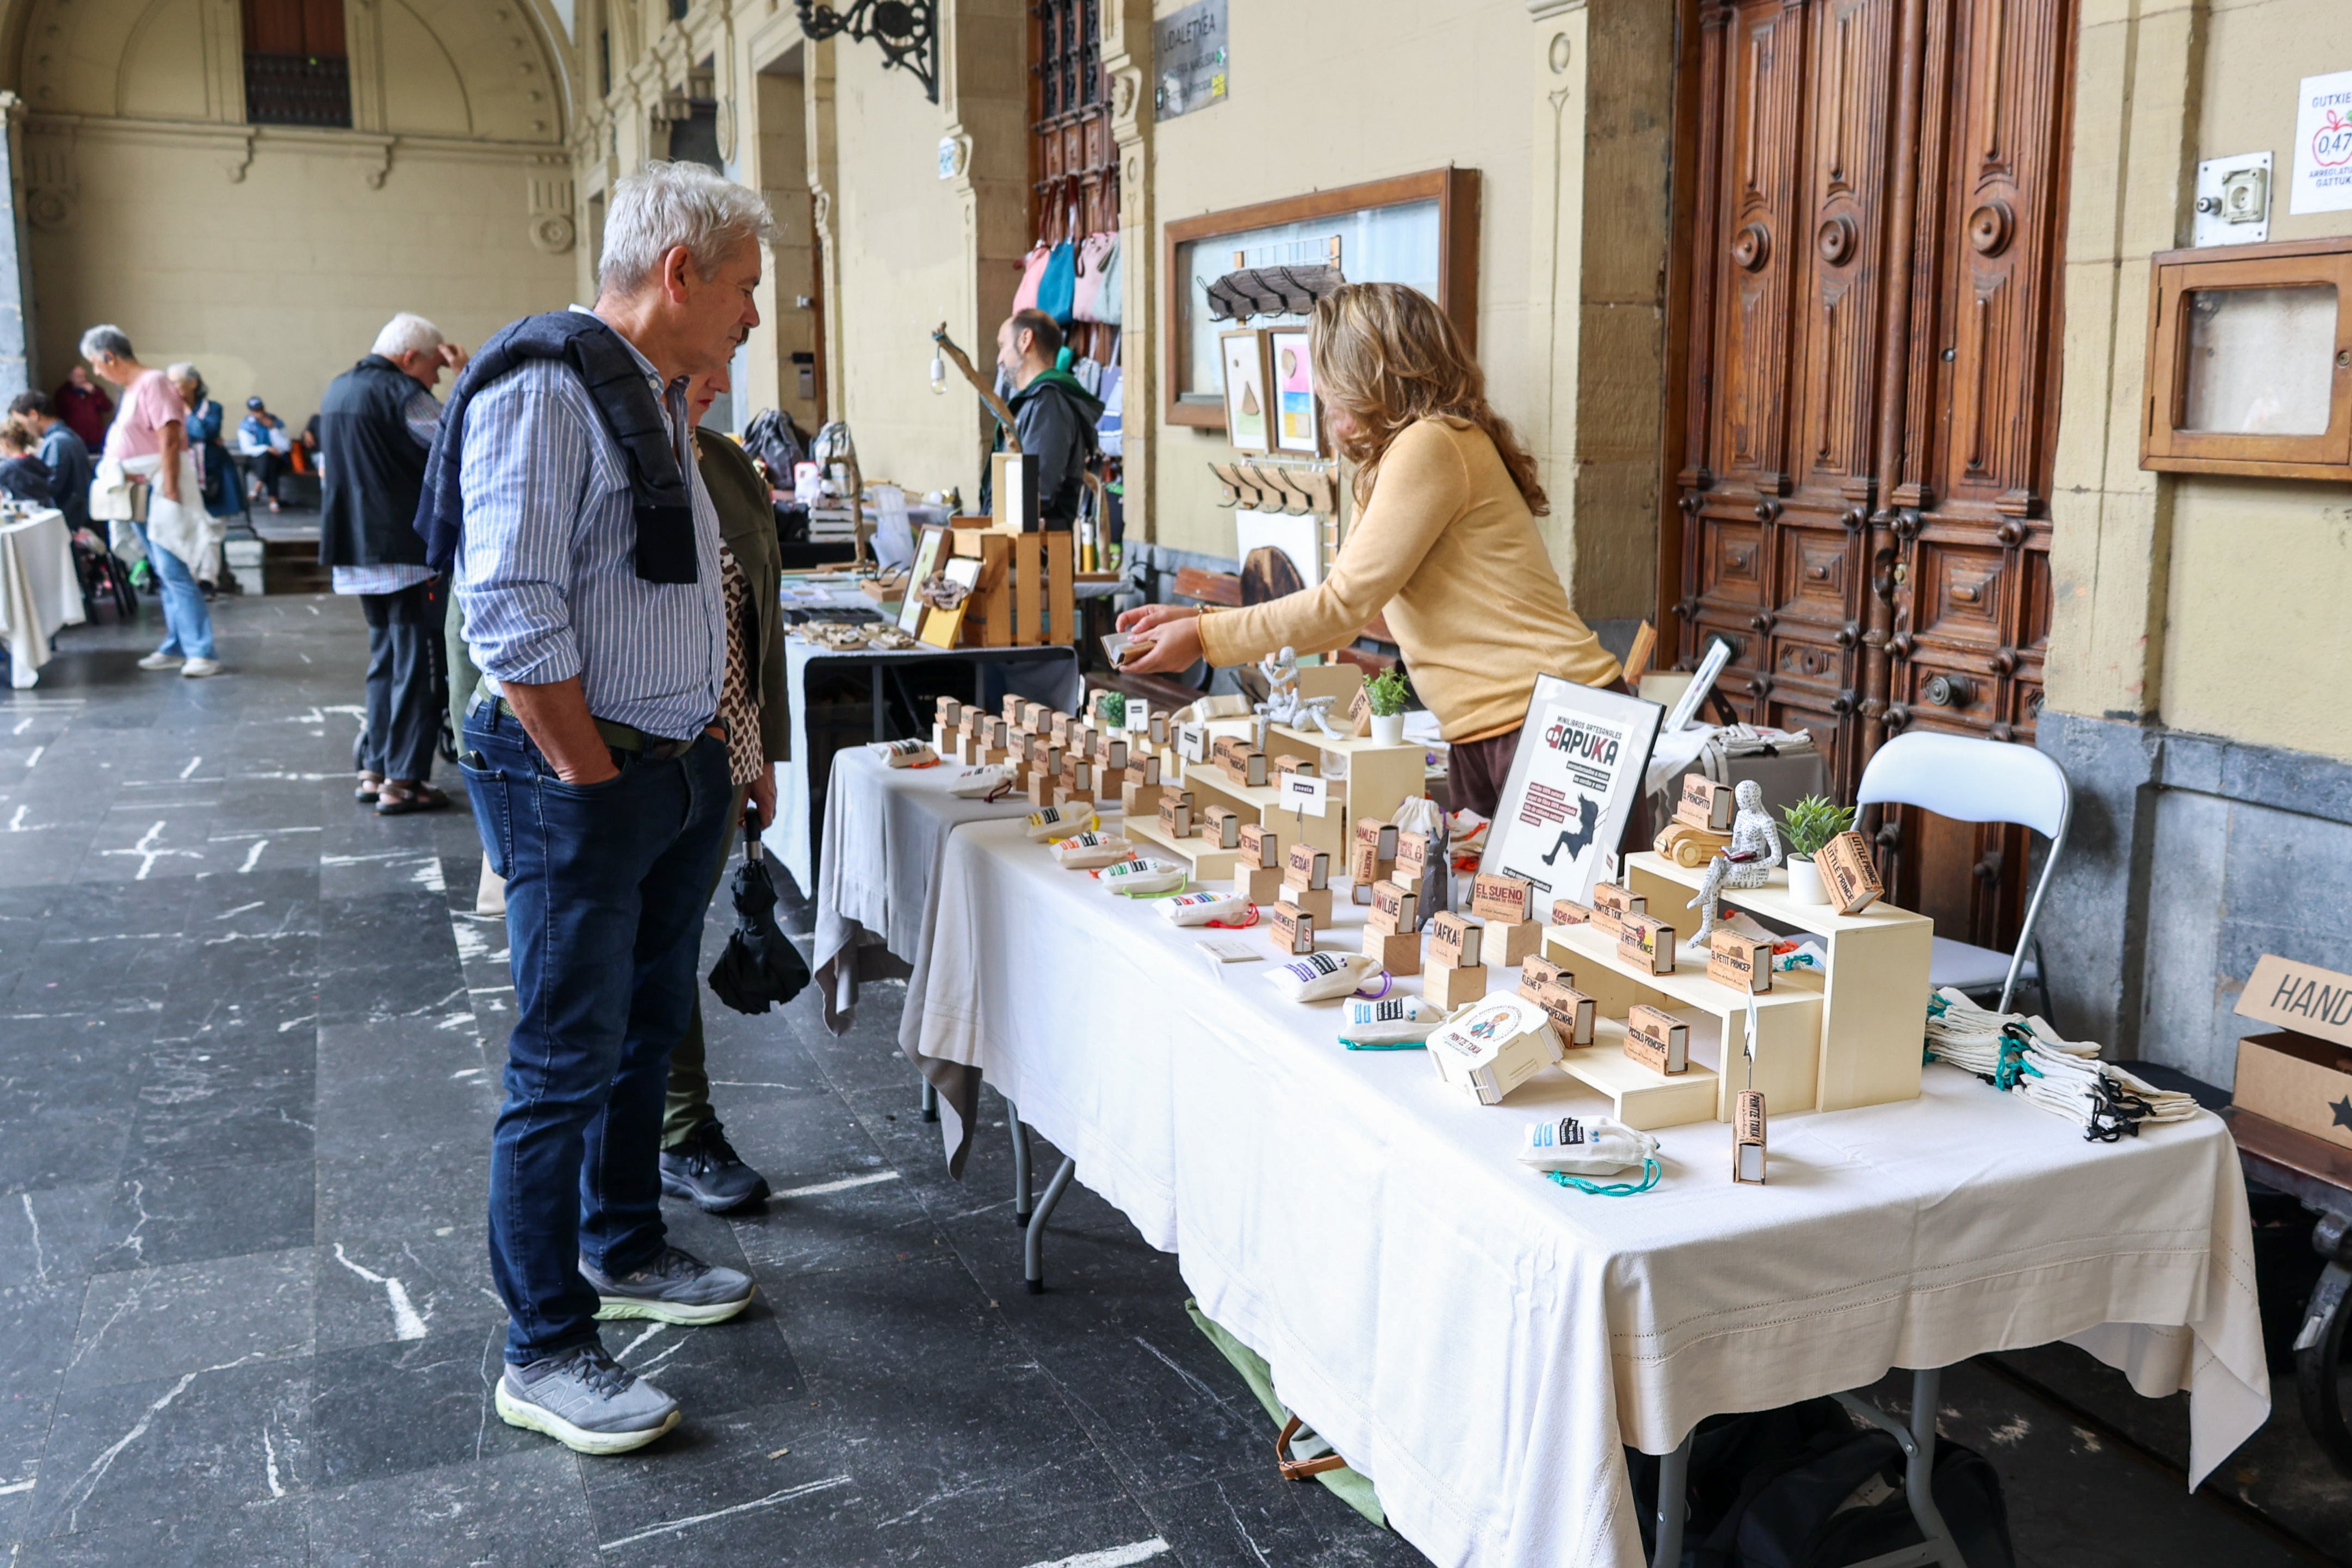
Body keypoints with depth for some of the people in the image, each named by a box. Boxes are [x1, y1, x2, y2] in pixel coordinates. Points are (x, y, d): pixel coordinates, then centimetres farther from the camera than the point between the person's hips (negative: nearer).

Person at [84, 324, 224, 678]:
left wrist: (169, 493, -24)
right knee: (167, 575, 13)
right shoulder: (133, 387, 16)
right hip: (144, 495, 10)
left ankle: (202, 654, -13)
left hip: (163, 492, -10)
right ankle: (176, 649, 18)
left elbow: (169, 441, -20)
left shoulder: (152, 383, -13)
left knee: (174, 573, -13)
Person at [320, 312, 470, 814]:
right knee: (417, 664, -3)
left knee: (384, 657, 18)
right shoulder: (400, 393, -14)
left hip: (358, 551, 9)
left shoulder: (340, 389, 14)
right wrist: (466, 377, -7)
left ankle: (374, 769, 20)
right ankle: (403, 780, -3)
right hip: (407, 551, -9)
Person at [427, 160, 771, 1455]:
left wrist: (704, 747, 14)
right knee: (567, 1065, -1)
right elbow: (513, 616, -23)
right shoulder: (545, 388, -17)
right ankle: (543, 1353, 11)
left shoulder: (654, 395, 13)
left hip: (677, 770, 10)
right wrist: (594, 781, -16)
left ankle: (624, 1252, 37)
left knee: (646, 1031, 20)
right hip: (574, 780, -9)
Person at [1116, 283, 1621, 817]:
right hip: (1483, 736, 10)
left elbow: (1342, 603, -15)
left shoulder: (1430, 445, -14)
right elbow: (1340, 616, 17)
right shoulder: (1386, 465, 18)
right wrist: (1193, 619, 12)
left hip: (1551, 721, -9)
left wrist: (1203, 638, -8)